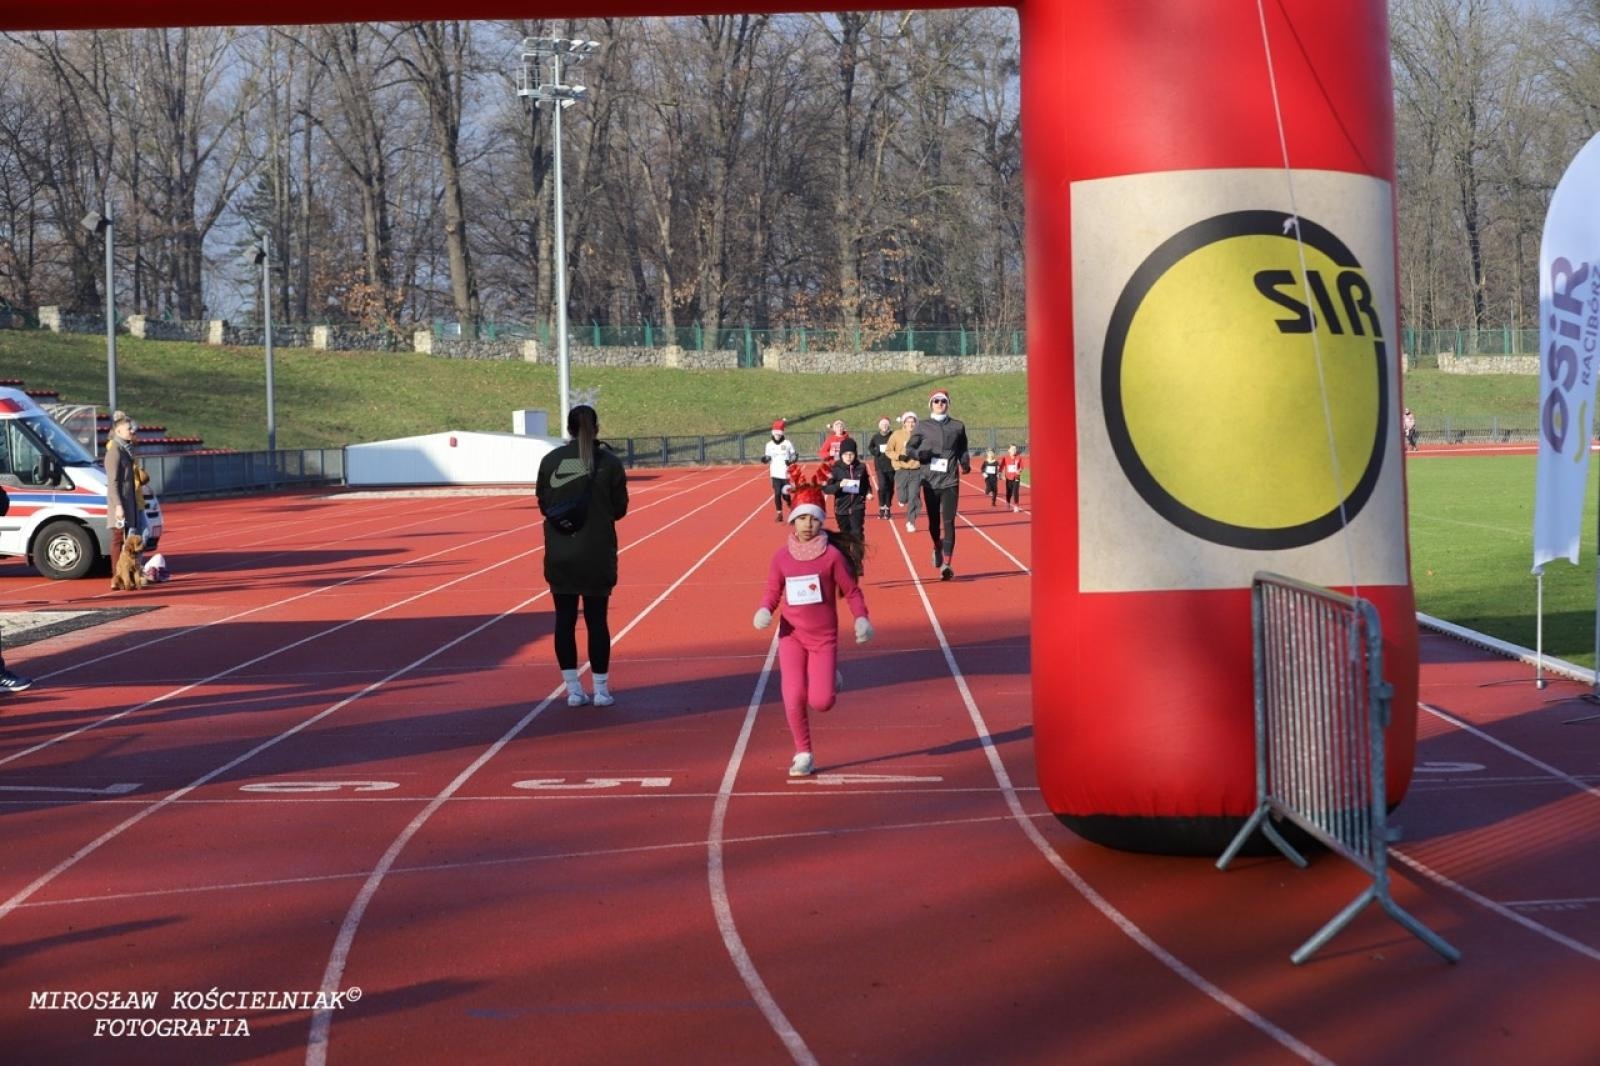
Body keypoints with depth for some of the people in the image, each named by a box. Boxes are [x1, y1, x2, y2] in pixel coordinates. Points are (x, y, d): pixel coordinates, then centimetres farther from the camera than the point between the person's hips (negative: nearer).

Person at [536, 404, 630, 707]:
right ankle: (601, 690, 8)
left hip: (559, 556, 1)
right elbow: (619, 509, -1)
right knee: (596, 619, 5)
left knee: (565, 619, 8)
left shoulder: (550, 461, 0)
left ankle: (574, 690, 9)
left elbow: (543, 505, 5)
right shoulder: (609, 462, -5)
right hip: (597, 555, -1)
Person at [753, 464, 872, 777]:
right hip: (791, 636, 2)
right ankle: (803, 755, 6)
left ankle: (831, 679, 29)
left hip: (824, 637, -2)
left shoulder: (832, 555, -9)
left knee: (821, 702, -9)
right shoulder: (782, 557, -2)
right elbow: (772, 592, 8)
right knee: (794, 697, -11)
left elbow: (852, 590, -2)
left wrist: (861, 619, -15)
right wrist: (764, 611, -13)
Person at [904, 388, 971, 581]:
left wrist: (965, 463, -3)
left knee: (949, 522, -10)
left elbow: (962, 449, 15)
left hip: (950, 481, -1)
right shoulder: (922, 427, 4)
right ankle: (937, 549, 40)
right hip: (930, 481, 1)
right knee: (934, 521, 9)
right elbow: (909, 448, 8)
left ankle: (947, 563, -15)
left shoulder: (957, 426, 7)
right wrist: (919, 453, -13)